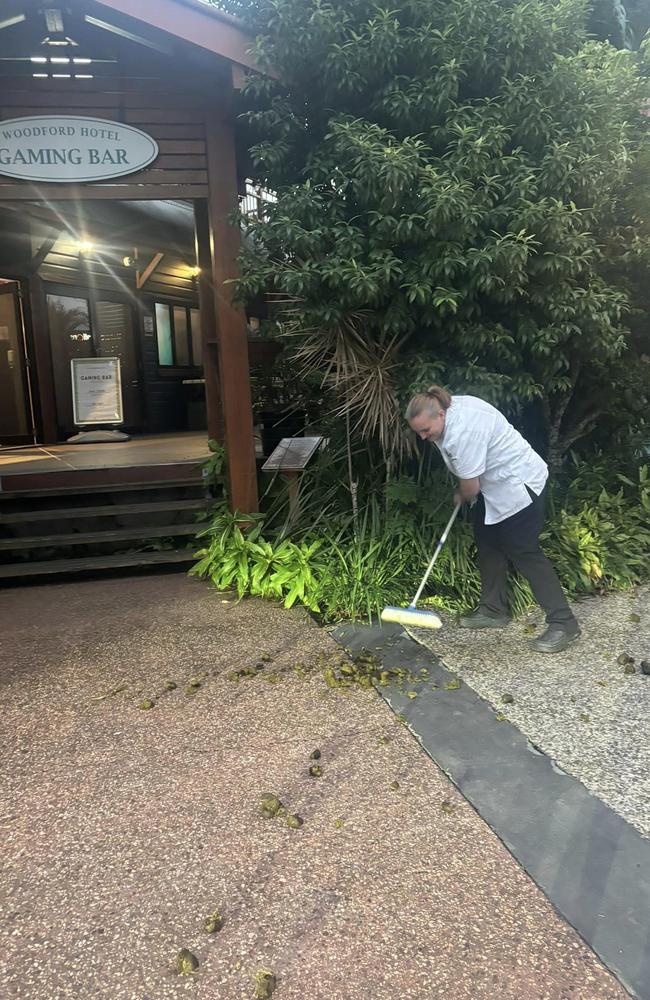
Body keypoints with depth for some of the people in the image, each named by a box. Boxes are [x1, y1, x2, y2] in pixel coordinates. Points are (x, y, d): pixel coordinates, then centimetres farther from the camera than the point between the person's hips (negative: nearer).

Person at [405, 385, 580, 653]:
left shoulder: (462, 431, -31)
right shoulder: (449, 407, 0)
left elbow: (470, 486, -24)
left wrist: (462, 497, -1)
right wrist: (465, 494, 16)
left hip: (519, 485, -10)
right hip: (494, 485, 10)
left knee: (524, 552, -8)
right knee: (487, 544, 13)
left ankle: (563, 623, -1)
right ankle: (494, 611, 25)